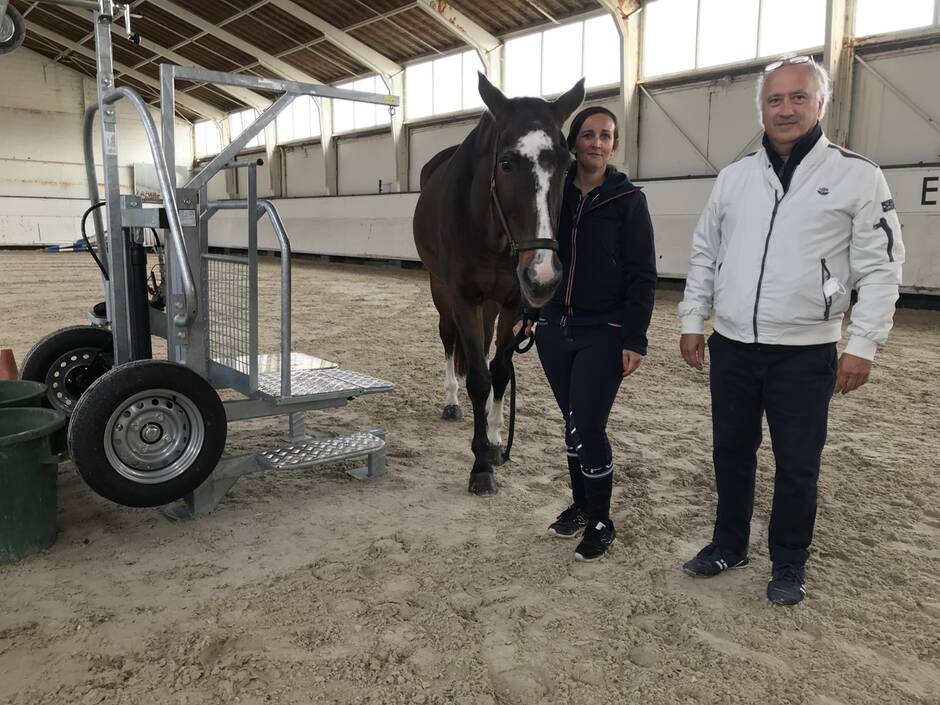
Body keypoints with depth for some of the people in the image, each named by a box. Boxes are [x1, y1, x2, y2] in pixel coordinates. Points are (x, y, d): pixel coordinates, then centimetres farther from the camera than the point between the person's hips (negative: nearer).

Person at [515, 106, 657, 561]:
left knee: (588, 428, -4)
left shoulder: (628, 200, -6)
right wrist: (525, 315, 10)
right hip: (554, 328, 4)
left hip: (603, 334, -4)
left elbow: (642, 277, -8)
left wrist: (634, 340, -14)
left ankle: (601, 523, 15)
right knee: (572, 422, 14)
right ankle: (580, 505, 32)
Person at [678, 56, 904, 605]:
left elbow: (881, 268, -5)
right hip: (732, 347, 4)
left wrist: (863, 344, -11)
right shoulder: (734, 177, 7)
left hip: (805, 352, -3)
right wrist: (692, 321, 8)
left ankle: (789, 566, 27)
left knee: (797, 465, 7)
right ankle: (729, 545, 34)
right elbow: (705, 255, 12)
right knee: (731, 452, 15)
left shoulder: (858, 176, -4)